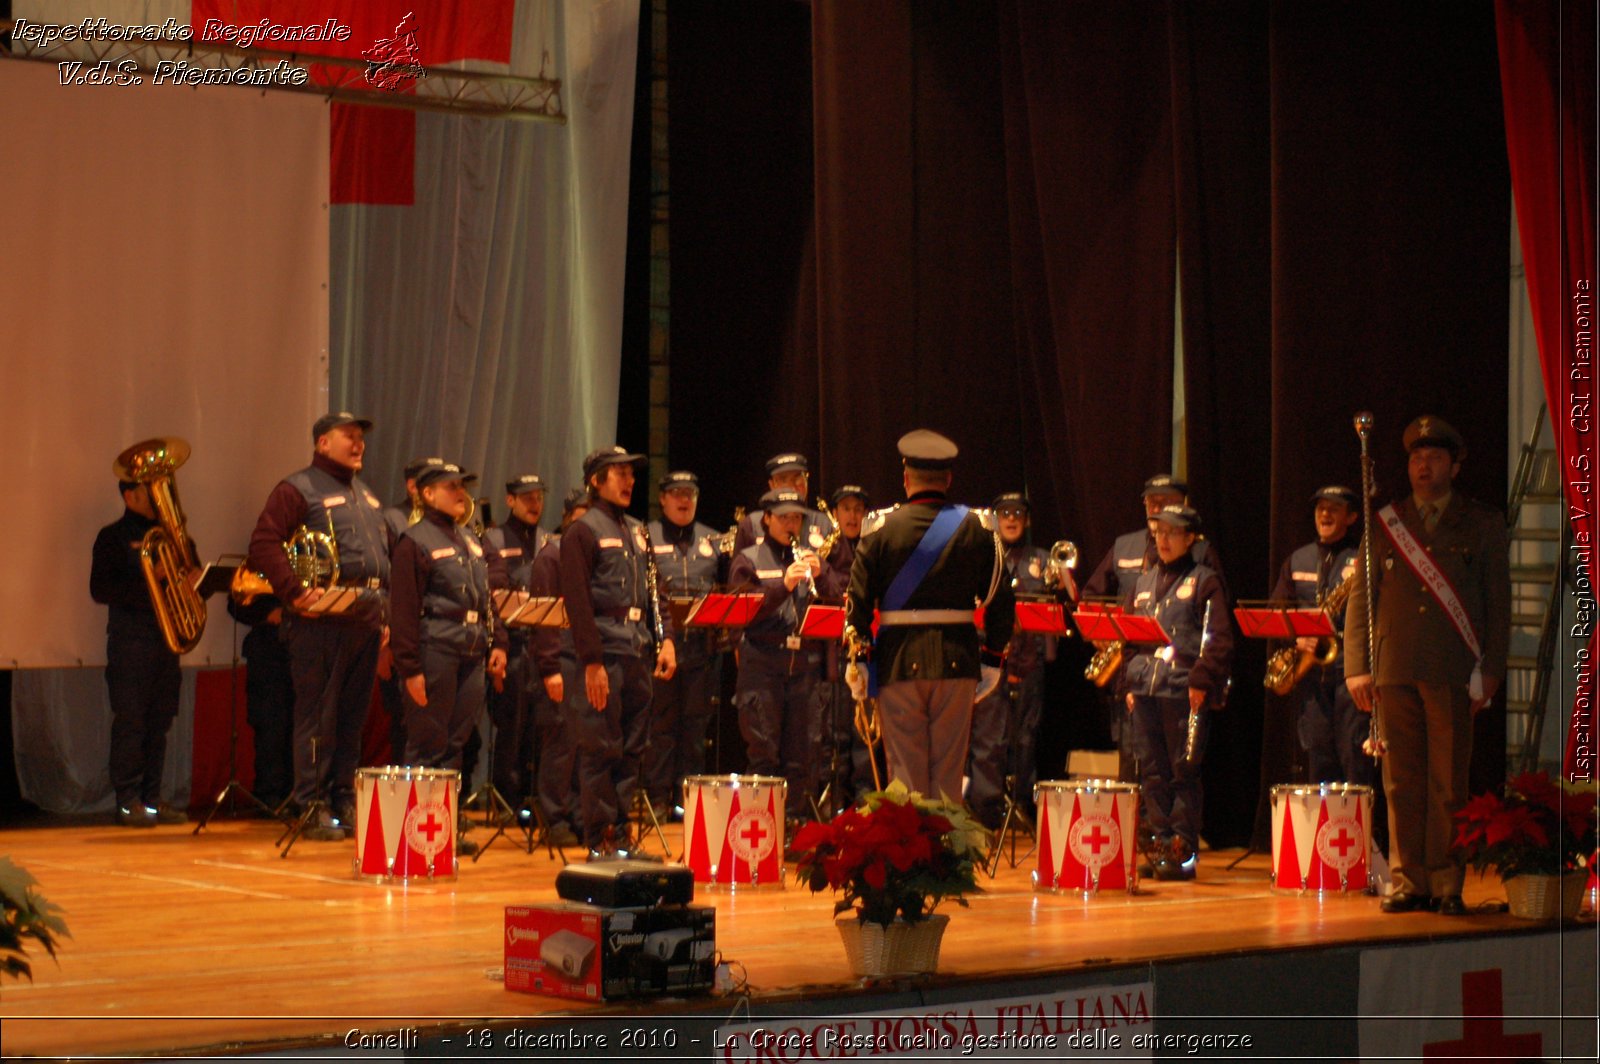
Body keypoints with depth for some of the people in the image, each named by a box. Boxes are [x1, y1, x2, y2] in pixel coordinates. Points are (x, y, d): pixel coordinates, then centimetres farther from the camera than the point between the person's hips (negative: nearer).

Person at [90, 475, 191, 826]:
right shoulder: (113, 537, 2)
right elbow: (100, 589, -8)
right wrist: (148, 592, -17)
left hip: (168, 636, 6)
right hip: (130, 636, -6)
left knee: (160, 721, 5)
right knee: (130, 721, -7)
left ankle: (152, 800, 9)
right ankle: (128, 801, -5)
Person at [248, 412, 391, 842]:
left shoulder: (366, 496, 24)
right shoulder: (298, 490, -2)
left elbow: (385, 560, 27)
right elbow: (264, 544, -13)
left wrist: (384, 615, 18)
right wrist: (295, 591, -21)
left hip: (366, 622, 8)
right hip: (322, 622, -7)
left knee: (354, 717, 10)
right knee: (318, 715, -5)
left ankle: (345, 802, 16)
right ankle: (313, 808, -2)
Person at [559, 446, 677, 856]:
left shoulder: (636, 531, 19)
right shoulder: (582, 531, -5)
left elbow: (654, 591, 21)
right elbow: (578, 602, -11)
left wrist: (665, 639, 6)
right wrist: (592, 663, -17)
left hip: (640, 654, 7)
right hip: (606, 655, -7)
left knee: (632, 749, 8)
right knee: (601, 750, -4)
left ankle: (620, 835, 14)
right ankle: (599, 841, 1)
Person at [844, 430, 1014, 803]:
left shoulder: (881, 527, -3)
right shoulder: (975, 527, 1)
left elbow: (858, 600, -4)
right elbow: (1000, 599, 4)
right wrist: (992, 659, 12)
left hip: (899, 663, -1)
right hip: (957, 661, 1)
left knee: (905, 772, 4)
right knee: (949, 771, 8)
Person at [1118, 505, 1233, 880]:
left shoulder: (1205, 580, 1)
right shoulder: (1145, 582, 19)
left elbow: (1220, 638, -5)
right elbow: (1129, 636, 22)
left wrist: (1202, 680, -14)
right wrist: (1128, 684, 12)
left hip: (1184, 690, -6)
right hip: (1145, 690, 6)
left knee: (1184, 772, -4)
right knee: (1151, 772, 6)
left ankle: (1183, 850, -1)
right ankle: (1158, 845, 11)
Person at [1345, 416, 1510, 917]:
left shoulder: (1482, 525, 9)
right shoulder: (1385, 524, 13)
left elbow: (1498, 603, 7)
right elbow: (1360, 598, 11)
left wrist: (1490, 671, -2)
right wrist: (1357, 668, 2)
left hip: (1453, 673, -2)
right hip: (1394, 672, 2)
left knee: (1448, 785, -3)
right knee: (1401, 783, 3)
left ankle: (1447, 885, 2)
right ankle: (1408, 881, 8)